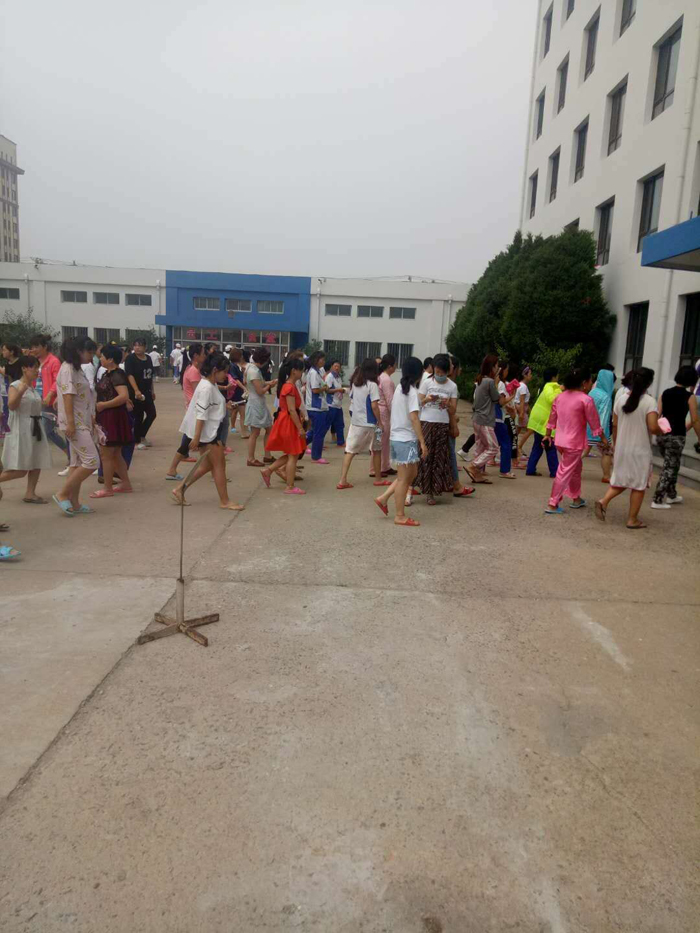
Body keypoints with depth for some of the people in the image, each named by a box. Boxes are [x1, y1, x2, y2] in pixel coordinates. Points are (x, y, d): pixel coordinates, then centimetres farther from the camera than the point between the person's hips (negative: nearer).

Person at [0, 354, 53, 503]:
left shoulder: (33, 388, 14)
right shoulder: (15, 386, -9)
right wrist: (20, 392, -34)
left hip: (35, 428, 8)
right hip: (21, 430, -8)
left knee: (37, 464, 6)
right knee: (21, 470, -10)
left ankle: (30, 494, 12)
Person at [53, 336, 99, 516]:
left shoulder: (76, 369, 16)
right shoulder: (68, 369, -13)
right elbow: (68, 397, -19)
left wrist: (92, 421, 19)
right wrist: (70, 423, -24)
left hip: (82, 422, 10)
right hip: (75, 423, -10)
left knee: (78, 463, 10)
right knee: (91, 462, -12)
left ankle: (74, 503, 15)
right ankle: (62, 494, -3)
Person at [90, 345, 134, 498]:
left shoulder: (117, 375, -17)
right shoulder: (106, 373, 12)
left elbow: (124, 396, -29)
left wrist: (104, 405, -22)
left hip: (113, 418, -10)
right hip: (106, 418, 10)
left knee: (105, 454, -1)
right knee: (115, 454, 16)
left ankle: (107, 489, 9)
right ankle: (126, 484, 25)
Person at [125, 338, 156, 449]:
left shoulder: (148, 358, 10)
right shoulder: (130, 358, -10)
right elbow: (130, 375, -20)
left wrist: (152, 390, 18)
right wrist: (136, 390, -30)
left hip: (146, 392, 7)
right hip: (135, 393, -7)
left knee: (152, 414, 8)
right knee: (138, 416, -1)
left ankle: (142, 436, 27)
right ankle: (137, 441, 11)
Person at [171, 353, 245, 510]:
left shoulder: (212, 385, 9)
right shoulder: (207, 388, -20)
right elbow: (201, 415, -24)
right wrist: (196, 438, -25)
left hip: (210, 432, 10)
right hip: (206, 433, -10)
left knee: (208, 464, 16)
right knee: (220, 464, 0)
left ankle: (180, 489, 19)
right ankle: (224, 501, 11)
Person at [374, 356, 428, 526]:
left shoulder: (400, 388, 11)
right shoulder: (412, 391, -15)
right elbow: (414, 418, -20)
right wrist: (422, 442, -18)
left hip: (397, 437, 9)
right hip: (407, 439, -9)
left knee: (411, 474, 18)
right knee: (404, 478, 0)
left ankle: (383, 498, 18)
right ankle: (400, 516, 8)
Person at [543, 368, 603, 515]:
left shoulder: (560, 397, 6)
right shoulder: (586, 399, -14)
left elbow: (552, 419, 13)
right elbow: (594, 424, -8)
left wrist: (547, 435, 23)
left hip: (561, 441, 7)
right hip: (574, 442, -7)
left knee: (576, 468, 23)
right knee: (564, 473, -1)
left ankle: (576, 499, 33)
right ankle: (552, 505, 2)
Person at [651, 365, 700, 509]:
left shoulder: (665, 393, 7)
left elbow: (657, 415, 4)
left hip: (662, 434, 6)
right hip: (676, 436, -6)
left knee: (672, 465, 22)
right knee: (669, 467, 2)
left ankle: (671, 495, 33)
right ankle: (658, 500, 2)